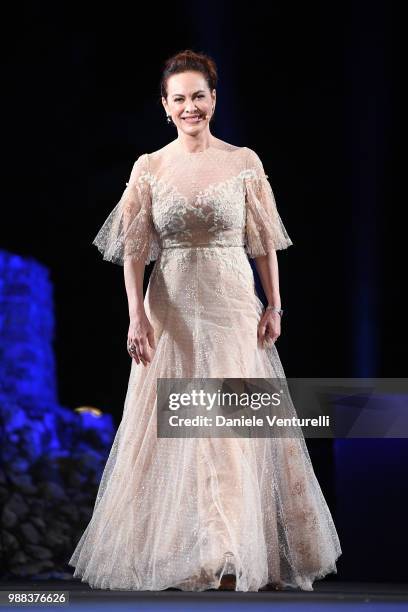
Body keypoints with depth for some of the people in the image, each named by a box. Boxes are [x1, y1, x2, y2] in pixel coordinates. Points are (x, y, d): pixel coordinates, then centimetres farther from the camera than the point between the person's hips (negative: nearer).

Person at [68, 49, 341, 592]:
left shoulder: (244, 162, 2)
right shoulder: (148, 168, 3)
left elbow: (265, 242, 5)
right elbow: (133, 248, -2)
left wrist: (274, 306, -2)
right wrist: (137, 315, -12)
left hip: (233, 308, -1)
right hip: (171, 312, 1)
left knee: (238, 428, -2)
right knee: (170, 431, 3)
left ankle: (238, 553, 4)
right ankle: (173, 549, 15)